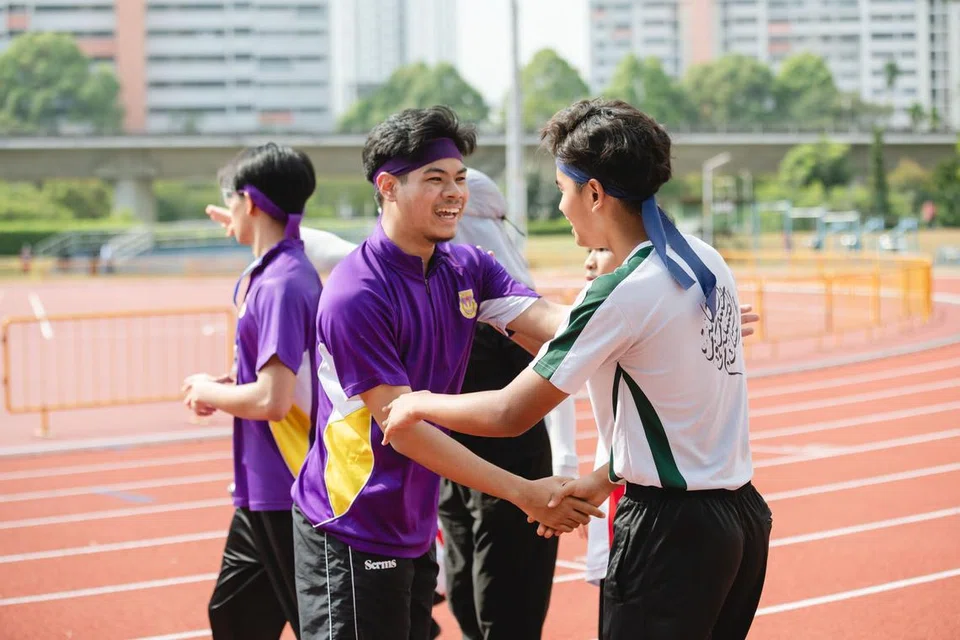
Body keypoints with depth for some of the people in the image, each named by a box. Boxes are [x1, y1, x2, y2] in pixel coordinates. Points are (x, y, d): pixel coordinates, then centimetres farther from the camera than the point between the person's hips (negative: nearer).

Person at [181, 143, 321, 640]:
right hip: (262, 490, 10)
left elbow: (272, 400, -26)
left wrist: (209, 392, -9)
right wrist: (222, 389, 5)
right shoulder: (265, 274, 9)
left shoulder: (280, 285, -21)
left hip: (285, 494, -10)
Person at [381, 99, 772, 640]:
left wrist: (420, 404, 2)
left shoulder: (619, 295, -18)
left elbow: (510, 415, -14)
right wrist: (607, 478, 18)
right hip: (741, 512, 8)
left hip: (670, 533, -8)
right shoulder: (707, 261, 6)